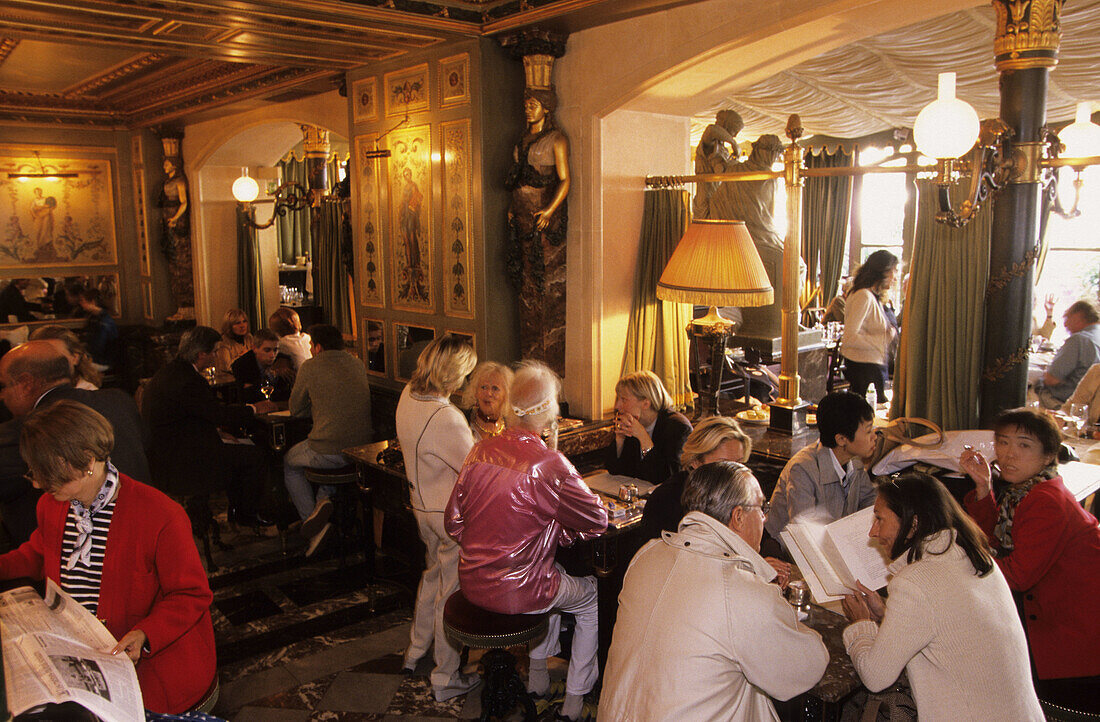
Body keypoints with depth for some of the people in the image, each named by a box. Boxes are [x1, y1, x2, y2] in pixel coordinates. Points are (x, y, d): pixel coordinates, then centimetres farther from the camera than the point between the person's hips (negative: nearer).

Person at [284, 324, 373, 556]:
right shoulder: (358, 364, 11)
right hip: (362, 448, 6)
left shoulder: (310, 367, -5)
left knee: (288, 463, 25)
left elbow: (296, 410, 7)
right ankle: (324, 497, 17)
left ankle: (312, 519, 13)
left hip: (328, 453, -5)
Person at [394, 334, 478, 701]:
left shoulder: (408, 396, -4)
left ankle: (415, 650, 45)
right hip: (451, 514, -9)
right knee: (451, 592, 7)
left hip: (423, 503, 9)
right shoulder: (445, 418, -31)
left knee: (433, 574, 28)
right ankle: (446, 678, 22)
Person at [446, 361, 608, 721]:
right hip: (517, 592, -6)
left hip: (472, 583, 6)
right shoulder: (549, 464, -21)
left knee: (554, 575, 34)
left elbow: (453, 522, 4)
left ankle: (538, 676, 44)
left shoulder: (481, 451, -4)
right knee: (593, 597, 21)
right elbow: (597, 521, -11)